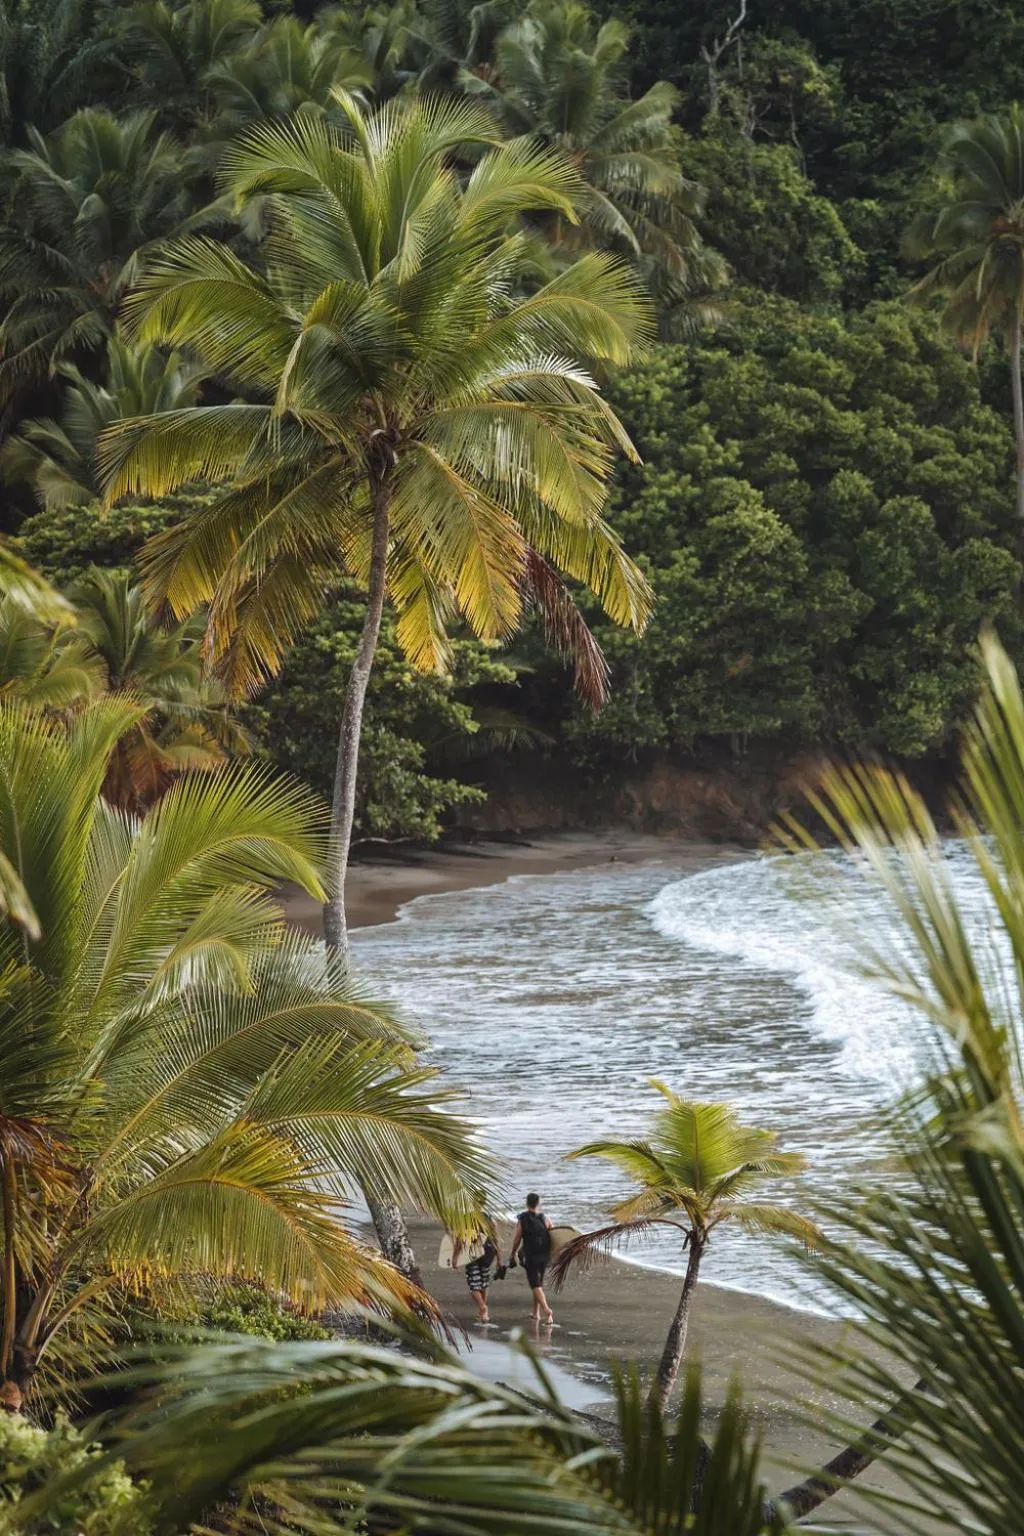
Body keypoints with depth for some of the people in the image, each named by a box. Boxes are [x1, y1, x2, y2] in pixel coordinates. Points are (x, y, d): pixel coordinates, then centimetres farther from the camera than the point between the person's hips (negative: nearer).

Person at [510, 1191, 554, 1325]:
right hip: (544, 1256, 4)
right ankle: (536, 1313, 23)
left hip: (530, 1257, -4)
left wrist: (513, 1255, 8)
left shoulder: (522, 1221, -8)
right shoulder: (545, 1219, 0)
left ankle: (546, 1310, -24)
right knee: (538, 1283, 18)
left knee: (535, 1285, -4)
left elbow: (516, 1240, -5)